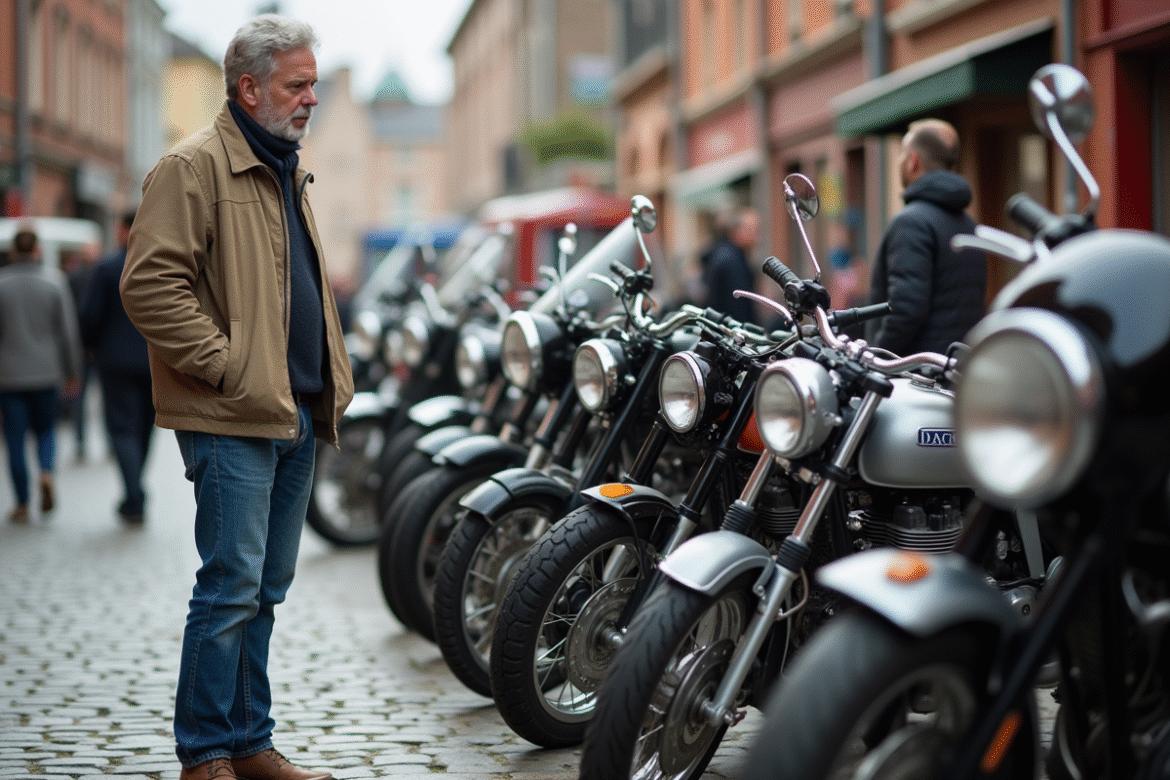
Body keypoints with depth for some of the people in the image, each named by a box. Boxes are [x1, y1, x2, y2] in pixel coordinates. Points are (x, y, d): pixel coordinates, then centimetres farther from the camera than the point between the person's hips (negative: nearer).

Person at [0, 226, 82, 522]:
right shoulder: (54, 281, -2)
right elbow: (68, 331, -1)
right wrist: (72, 373, 7)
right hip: (47, 373, 1)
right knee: (45, 429, 17)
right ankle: (46, 474, -11)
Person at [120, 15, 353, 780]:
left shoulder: (290, 172, 20)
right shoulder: (196, 166, -8)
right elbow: (149, 284, -17)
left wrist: (335, 378, 17)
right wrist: (224, 365, -18)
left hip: (298, 416, 9)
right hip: (233, 420, -9)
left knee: (266, 590, 13)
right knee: (232, 587, -7)